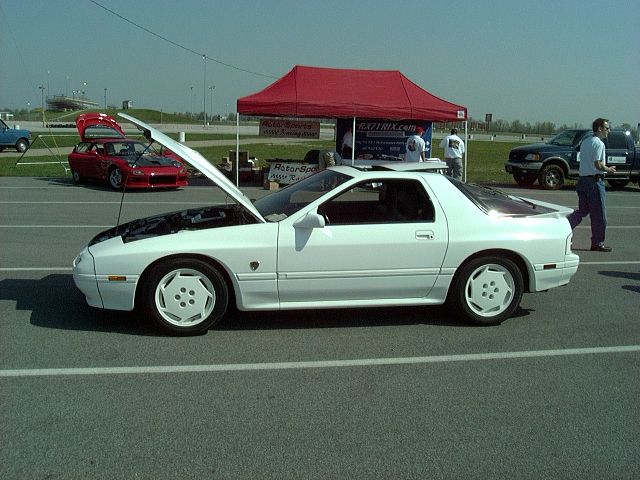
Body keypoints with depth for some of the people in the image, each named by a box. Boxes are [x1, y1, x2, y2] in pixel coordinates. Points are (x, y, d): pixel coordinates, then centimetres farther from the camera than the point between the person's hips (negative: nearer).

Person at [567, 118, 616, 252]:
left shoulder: (585, 141, 15)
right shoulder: (598, 143, -13)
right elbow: (598, 164, -21)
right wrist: (608, 169, -4)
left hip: (582, 179, 9)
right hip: (594, 180, -9)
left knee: (582, 210, 16)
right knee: (598, 214, 1)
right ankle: (598, 243, 9)